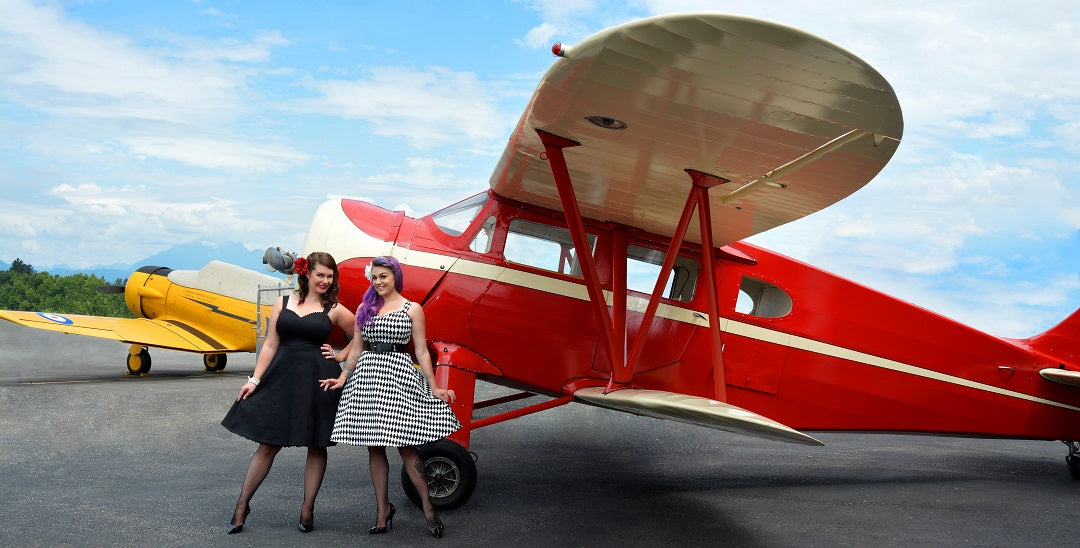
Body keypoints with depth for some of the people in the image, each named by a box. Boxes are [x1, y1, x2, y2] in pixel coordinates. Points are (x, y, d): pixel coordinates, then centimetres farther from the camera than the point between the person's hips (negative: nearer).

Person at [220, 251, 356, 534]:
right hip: (283, 379, 1)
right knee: (268, 444, 3)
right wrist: (255, 379, 1)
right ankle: (242, 506, 16)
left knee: (316, 445, 6)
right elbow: (270, 345, 6)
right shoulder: (282, 303, 7)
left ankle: (307, 510, 18)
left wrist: (343, 358, 0)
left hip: (318, 382, 0)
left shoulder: (334, 310, 3)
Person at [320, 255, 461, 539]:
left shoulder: (412, 309, 5)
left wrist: (434, 387, -1)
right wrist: (342, 378, 2)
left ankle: (427, 506, 5)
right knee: (374, 447, 6)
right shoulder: (365, 308, 13)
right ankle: (382, 509, 16)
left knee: (405, 444, -7)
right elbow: (356, 349, 14)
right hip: (367, 377, 4)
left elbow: (421, 351, 3)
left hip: (399, 376, -3)